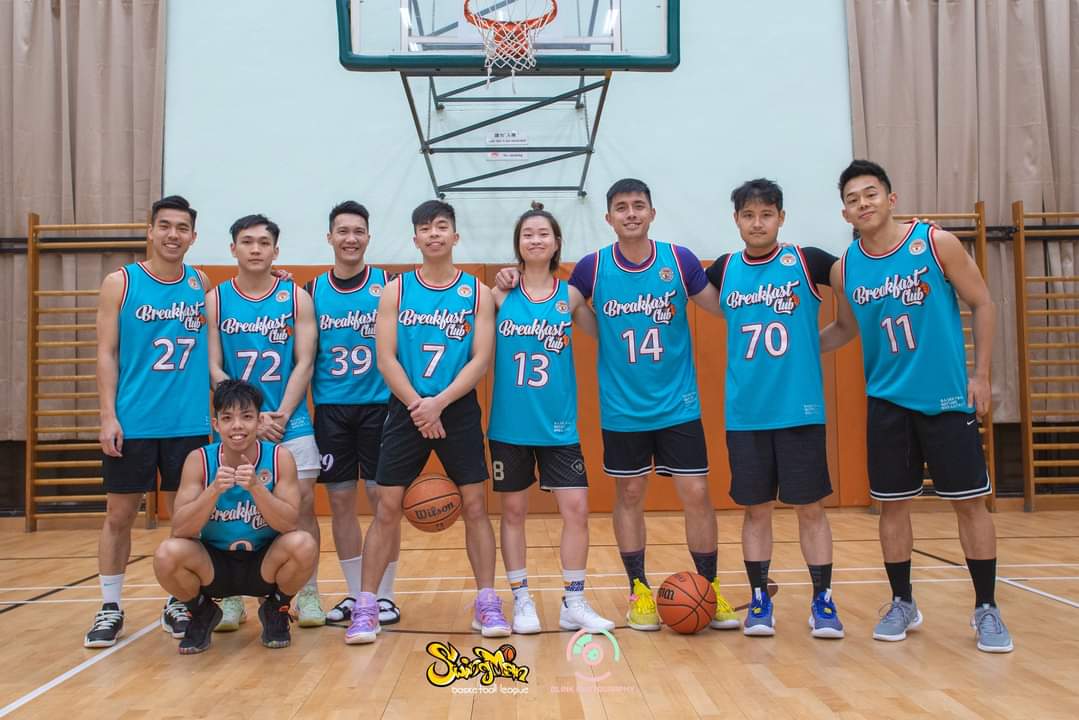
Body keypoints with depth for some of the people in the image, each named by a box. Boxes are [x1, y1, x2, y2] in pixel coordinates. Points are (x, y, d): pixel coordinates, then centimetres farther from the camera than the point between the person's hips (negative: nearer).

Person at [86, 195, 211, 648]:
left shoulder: (200, 284, 7)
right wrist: (108, 416, -9)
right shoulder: (120, 283, 0)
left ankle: (178, 604, 21)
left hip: (190, 423, 2)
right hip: (132, 422, -2)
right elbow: (107, 353, -2)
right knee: (119, 514, 5)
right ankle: (110, 609, 19)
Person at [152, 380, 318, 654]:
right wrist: (214, 490, -34)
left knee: (303, 544, -31)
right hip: (214, 564, 1)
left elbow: (290, 525, -21)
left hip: (265, 564, -1)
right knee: (167, 554, -28)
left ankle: (276, 610, 3)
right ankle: (202, 613, 7)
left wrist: (255, 487, -35)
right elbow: (180, 530, -18)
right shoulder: (198, 460, -12)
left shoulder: (280, 457, -14)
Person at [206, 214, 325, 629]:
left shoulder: (296, 297, 2)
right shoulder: (216, 300, 3)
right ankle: (232, 597, 15)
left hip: (291, 422, 0)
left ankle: (308, 593, 9)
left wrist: (281, 416, -12)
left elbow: (304, 363, -3)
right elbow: (214, 369, -1)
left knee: (302, 503, -3)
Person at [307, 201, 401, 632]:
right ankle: (355, 595, 20)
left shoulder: (388, 285, 0)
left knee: (384, 500, 1)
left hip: (379, 406, -2)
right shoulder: (313, 291, 6)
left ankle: (384, 595, 14)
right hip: (331, 410, 2)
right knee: (340, 502, 7)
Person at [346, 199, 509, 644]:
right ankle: (366, 607, 10)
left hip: (459, 410, 0)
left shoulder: (477, 292, 2)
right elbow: (386, 358, -3)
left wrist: (439, 403, -16)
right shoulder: (396, 290, 4)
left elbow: (481, 360, -5)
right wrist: (417, 406, -15)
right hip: (406, 411, 0)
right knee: (387, 507, 0)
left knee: (474, 505, 2)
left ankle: (488, 603, 13)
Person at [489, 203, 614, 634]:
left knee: (576, 509, -1)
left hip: (558, 425, 1)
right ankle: (521, 602, 22)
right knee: (513, 512, 8)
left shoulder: (570, 296, 2)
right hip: (509, 423, -1)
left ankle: (573, 603, 14)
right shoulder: (500, 293, -1)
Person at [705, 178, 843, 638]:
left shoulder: (807, 262, -2)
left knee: (810, 507, 4)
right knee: (756, 508, 8)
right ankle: (759, 600, 19)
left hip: (800, 410, -2)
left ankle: (823, 601, 16)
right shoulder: (723, 271, 6)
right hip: (744, 413, 2)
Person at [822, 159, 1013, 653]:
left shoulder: (936, 244, -7)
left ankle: (986, 610, 17)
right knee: (892, 503, 7)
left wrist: (981, 375, -6)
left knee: (969, 501, 3)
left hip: (947, 397, -2)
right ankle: (902, 604, 23)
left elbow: (981, 305, -1)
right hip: (886, 401, 3)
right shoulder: (844, 269, 1)